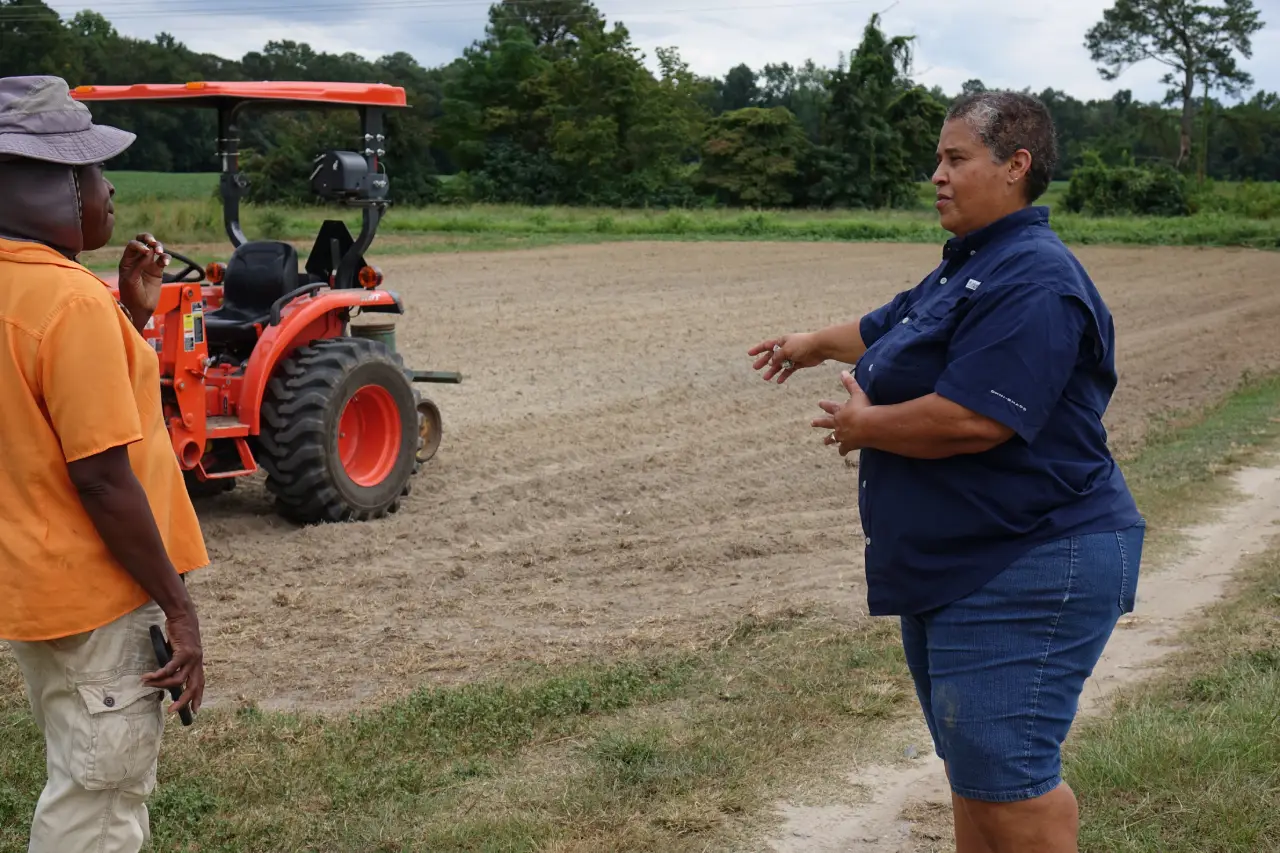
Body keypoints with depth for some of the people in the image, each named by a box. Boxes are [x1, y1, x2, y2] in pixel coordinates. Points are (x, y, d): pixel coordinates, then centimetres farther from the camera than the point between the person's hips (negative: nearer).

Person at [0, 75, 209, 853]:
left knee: (87, 786, 23)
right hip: (97, 595, -9)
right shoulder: (72, 301, -22)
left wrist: (132, 314, 8)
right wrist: (178, 606, -17)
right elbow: (101, 477, -24)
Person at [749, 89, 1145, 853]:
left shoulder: (1033, 281, -19)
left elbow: (970, 418, -29)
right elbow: (890, 326, 33)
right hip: (953, 565, 11)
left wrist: (862, 426, -11)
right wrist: (815, 344, 50)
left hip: (1025, 576, -10)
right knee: (972, 767, 17)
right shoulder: (966, 268, 13)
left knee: (1005, 776, -9)